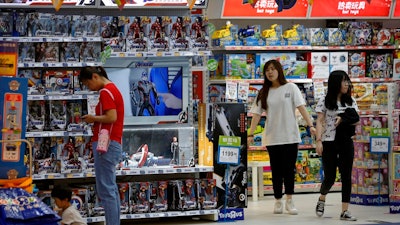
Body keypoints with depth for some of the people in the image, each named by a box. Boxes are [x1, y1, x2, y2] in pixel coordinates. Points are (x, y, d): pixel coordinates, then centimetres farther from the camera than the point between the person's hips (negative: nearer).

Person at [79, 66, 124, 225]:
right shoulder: (113, 89, 19)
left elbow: (111, 117, -23)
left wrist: (93, 118, -9)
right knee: (111, 188, 14)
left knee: (105, 190, -9)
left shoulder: (105, 92, -12)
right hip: (112, 143, 11)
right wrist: (95, 119, 8)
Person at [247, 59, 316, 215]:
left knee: (289, 169, 0)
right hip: (272, 138, 2)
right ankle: (278, 201, 13)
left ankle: (289, 201, 7)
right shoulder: (264, 93, 8)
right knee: (276, 170, 5)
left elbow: (301, 107, -7)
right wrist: (251, 134, -5)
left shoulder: (290, 88, 1)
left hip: (290, 136, -2)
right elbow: (257, 114, 4)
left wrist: (311, 125, -18)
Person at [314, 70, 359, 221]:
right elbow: (320, 122, -5)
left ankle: (345, 211, -1)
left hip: (346, 142, 3)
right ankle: (322, 199, 30)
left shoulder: (350, 101, 9)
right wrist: (318, 141, -14)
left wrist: (343, 119, -9)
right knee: (330, 177, -1)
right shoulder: (325, 101, -2)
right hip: (329, 142, -3)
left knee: (346, 176, -2)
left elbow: (356, 120, 10)